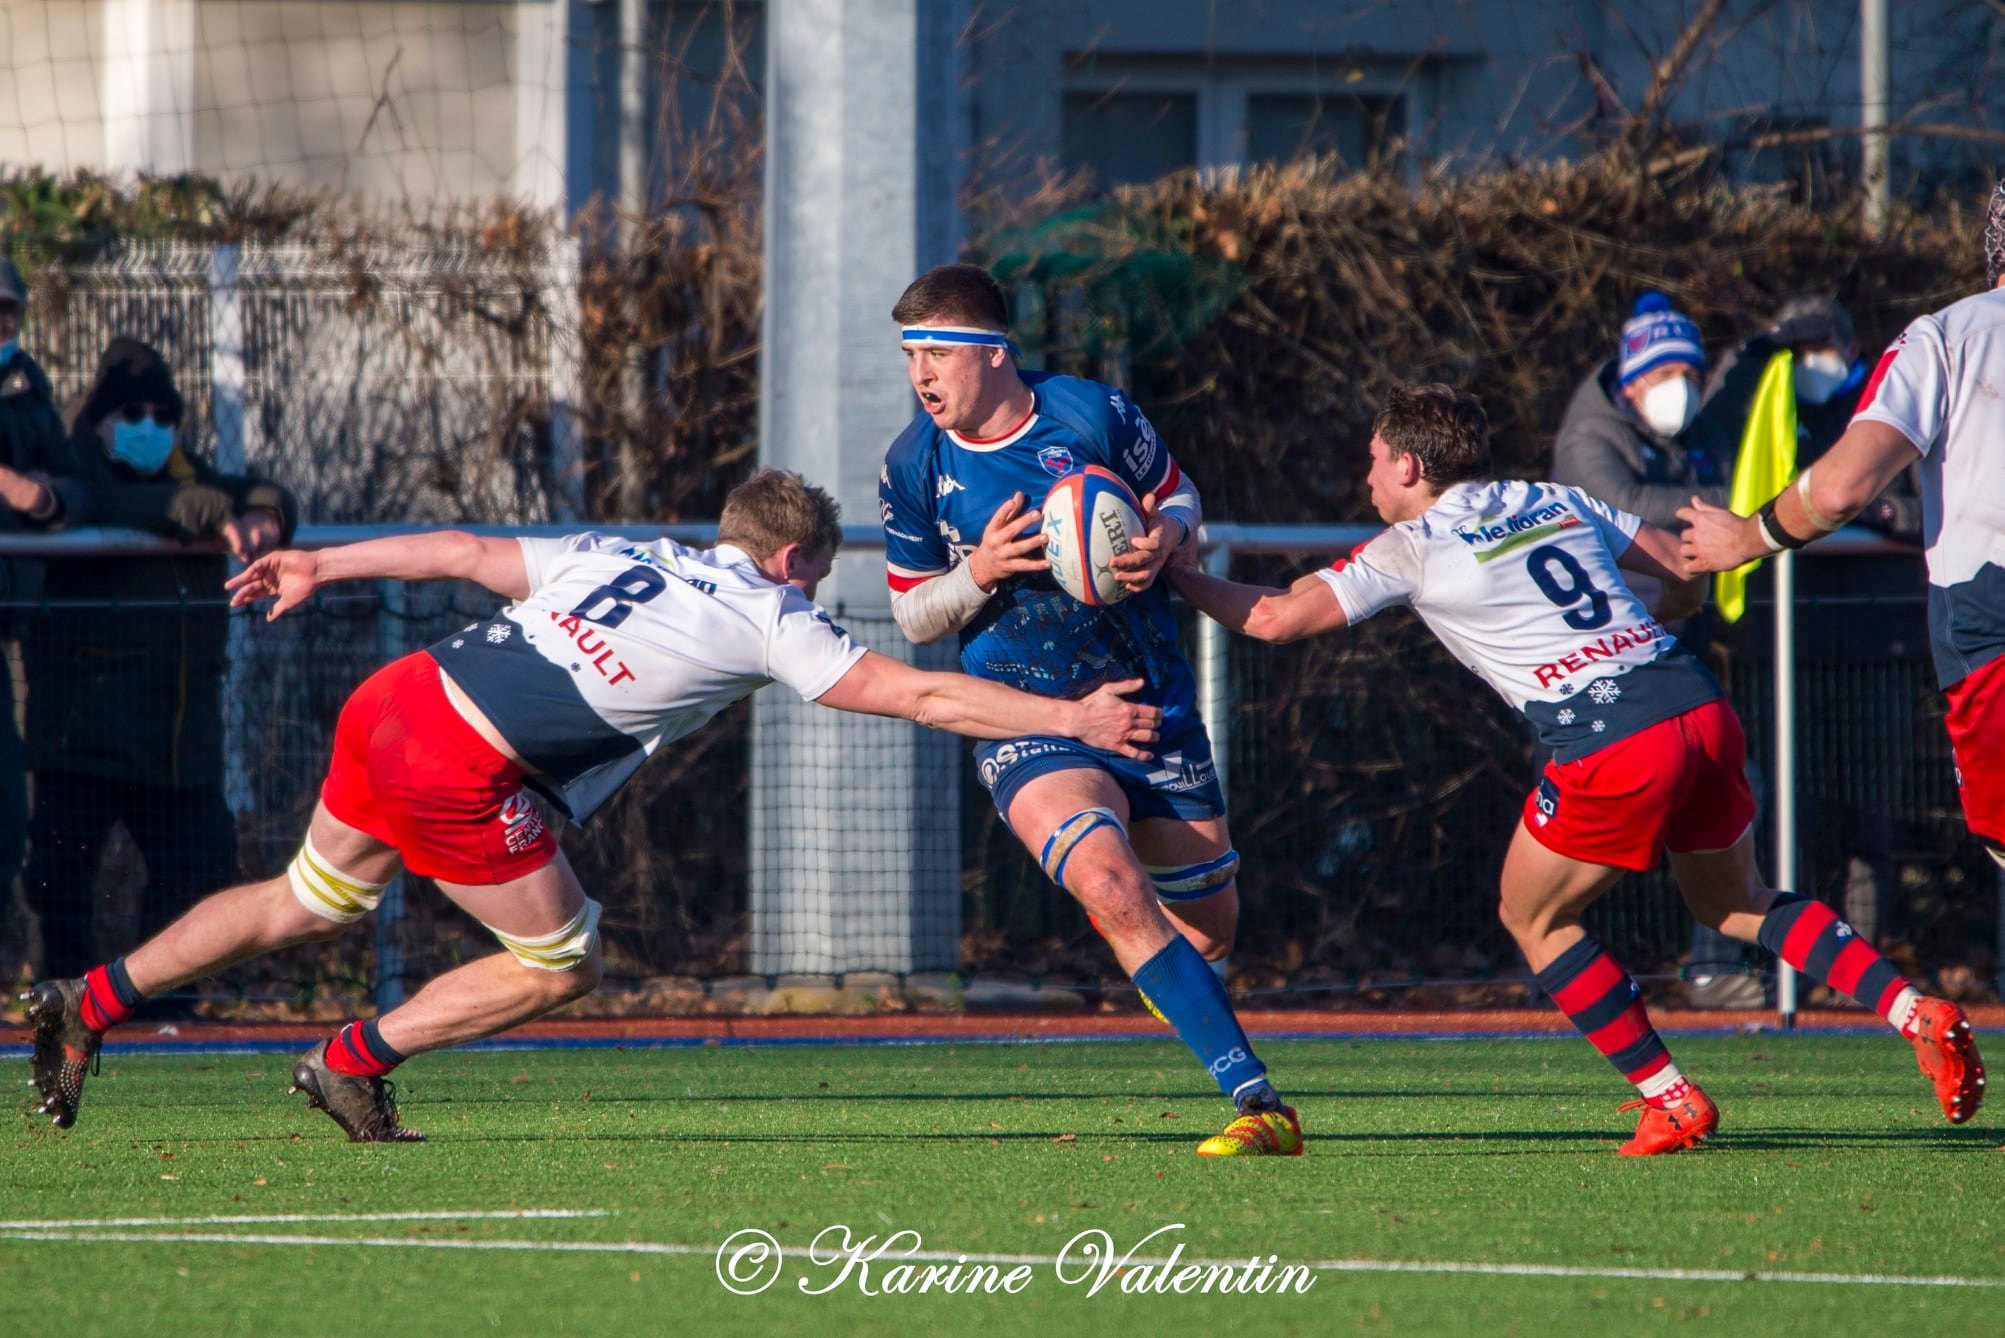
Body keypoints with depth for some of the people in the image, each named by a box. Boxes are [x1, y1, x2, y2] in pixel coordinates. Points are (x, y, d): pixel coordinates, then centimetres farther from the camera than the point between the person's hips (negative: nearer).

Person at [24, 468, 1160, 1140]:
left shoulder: (621, 556, 19)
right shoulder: (770, 620, 2)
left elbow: (468, 552, 23)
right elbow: (918, 695, 0)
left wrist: (322, 565, 33)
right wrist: (1074, 719, 5)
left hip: (396, 698, 8)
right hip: (460, 771, -8)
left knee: (309, 906, 25)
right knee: (563, 963, 9)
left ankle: (88, 1005, 24)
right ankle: (354, 1064, 12)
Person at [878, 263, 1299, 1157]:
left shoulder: (1094, 414, -7)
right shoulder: (913, 469, -4)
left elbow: (1178, 494, 9)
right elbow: (911, 614, 6)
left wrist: (1168, 535, -14)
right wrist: (979, 574, -15)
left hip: (1153, 703, 2)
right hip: (1028, 723, -2)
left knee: (1210, 921, 9)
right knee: (1112, 888, -28)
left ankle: (1161, 968, 50)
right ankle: (1257, 1100, -29)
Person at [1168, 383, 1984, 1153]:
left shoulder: (1412, 549, 4)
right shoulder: (1558, 501, 20)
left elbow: (1276, 618, 2)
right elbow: (1685, 565, 24)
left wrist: (1175, 576, 15)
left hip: (1610, 746, -6)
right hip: (1701, 709, 6)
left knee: (1534, 920, 16)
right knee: (1735, 904, 24)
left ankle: (1672, 1103, 11)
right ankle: (1917, 1014, 8)